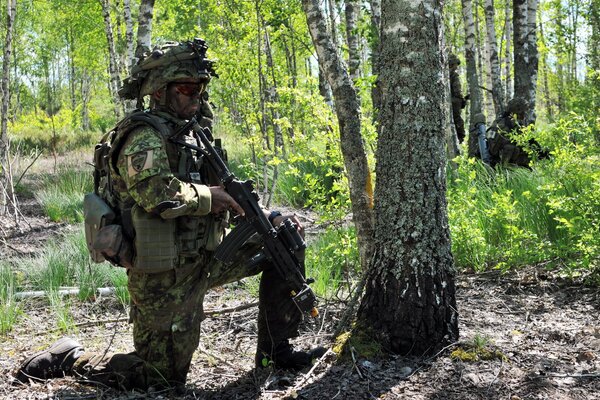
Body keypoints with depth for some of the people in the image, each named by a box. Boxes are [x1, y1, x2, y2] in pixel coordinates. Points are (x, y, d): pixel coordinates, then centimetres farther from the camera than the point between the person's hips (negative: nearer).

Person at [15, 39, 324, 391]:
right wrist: (208, 195, -17)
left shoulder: (189, 135, 13)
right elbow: (158, 194, -33)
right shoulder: (145, 136, -15)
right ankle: (71, 358, 18)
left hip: (204, 258, 9)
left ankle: (275, 349, 13)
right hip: (168, 278, -9)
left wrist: (268, 217, 4)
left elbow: (224, 200, 17)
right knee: (164, 377, -1)